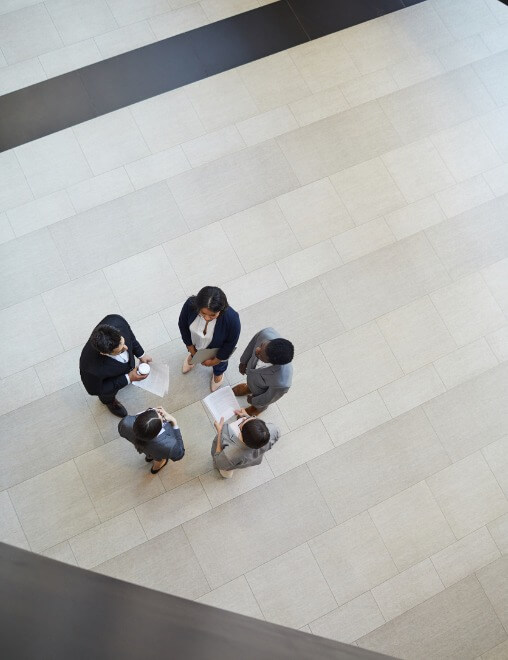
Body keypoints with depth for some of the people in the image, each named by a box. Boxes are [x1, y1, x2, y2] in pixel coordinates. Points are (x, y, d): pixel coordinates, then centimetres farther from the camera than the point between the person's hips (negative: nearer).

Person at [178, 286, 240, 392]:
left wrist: (214, 361, -10)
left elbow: (230, 343, -23)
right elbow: (183, 326, -17)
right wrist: (192, 351, -6)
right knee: (194, 354, 37)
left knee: (219, 363, 33)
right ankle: (192, 356, 73)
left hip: (217, 349, -1)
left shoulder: (232, 318, -44)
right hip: (195, 344, 2)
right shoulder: (190, 305, -39)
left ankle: (218, 373, 68)